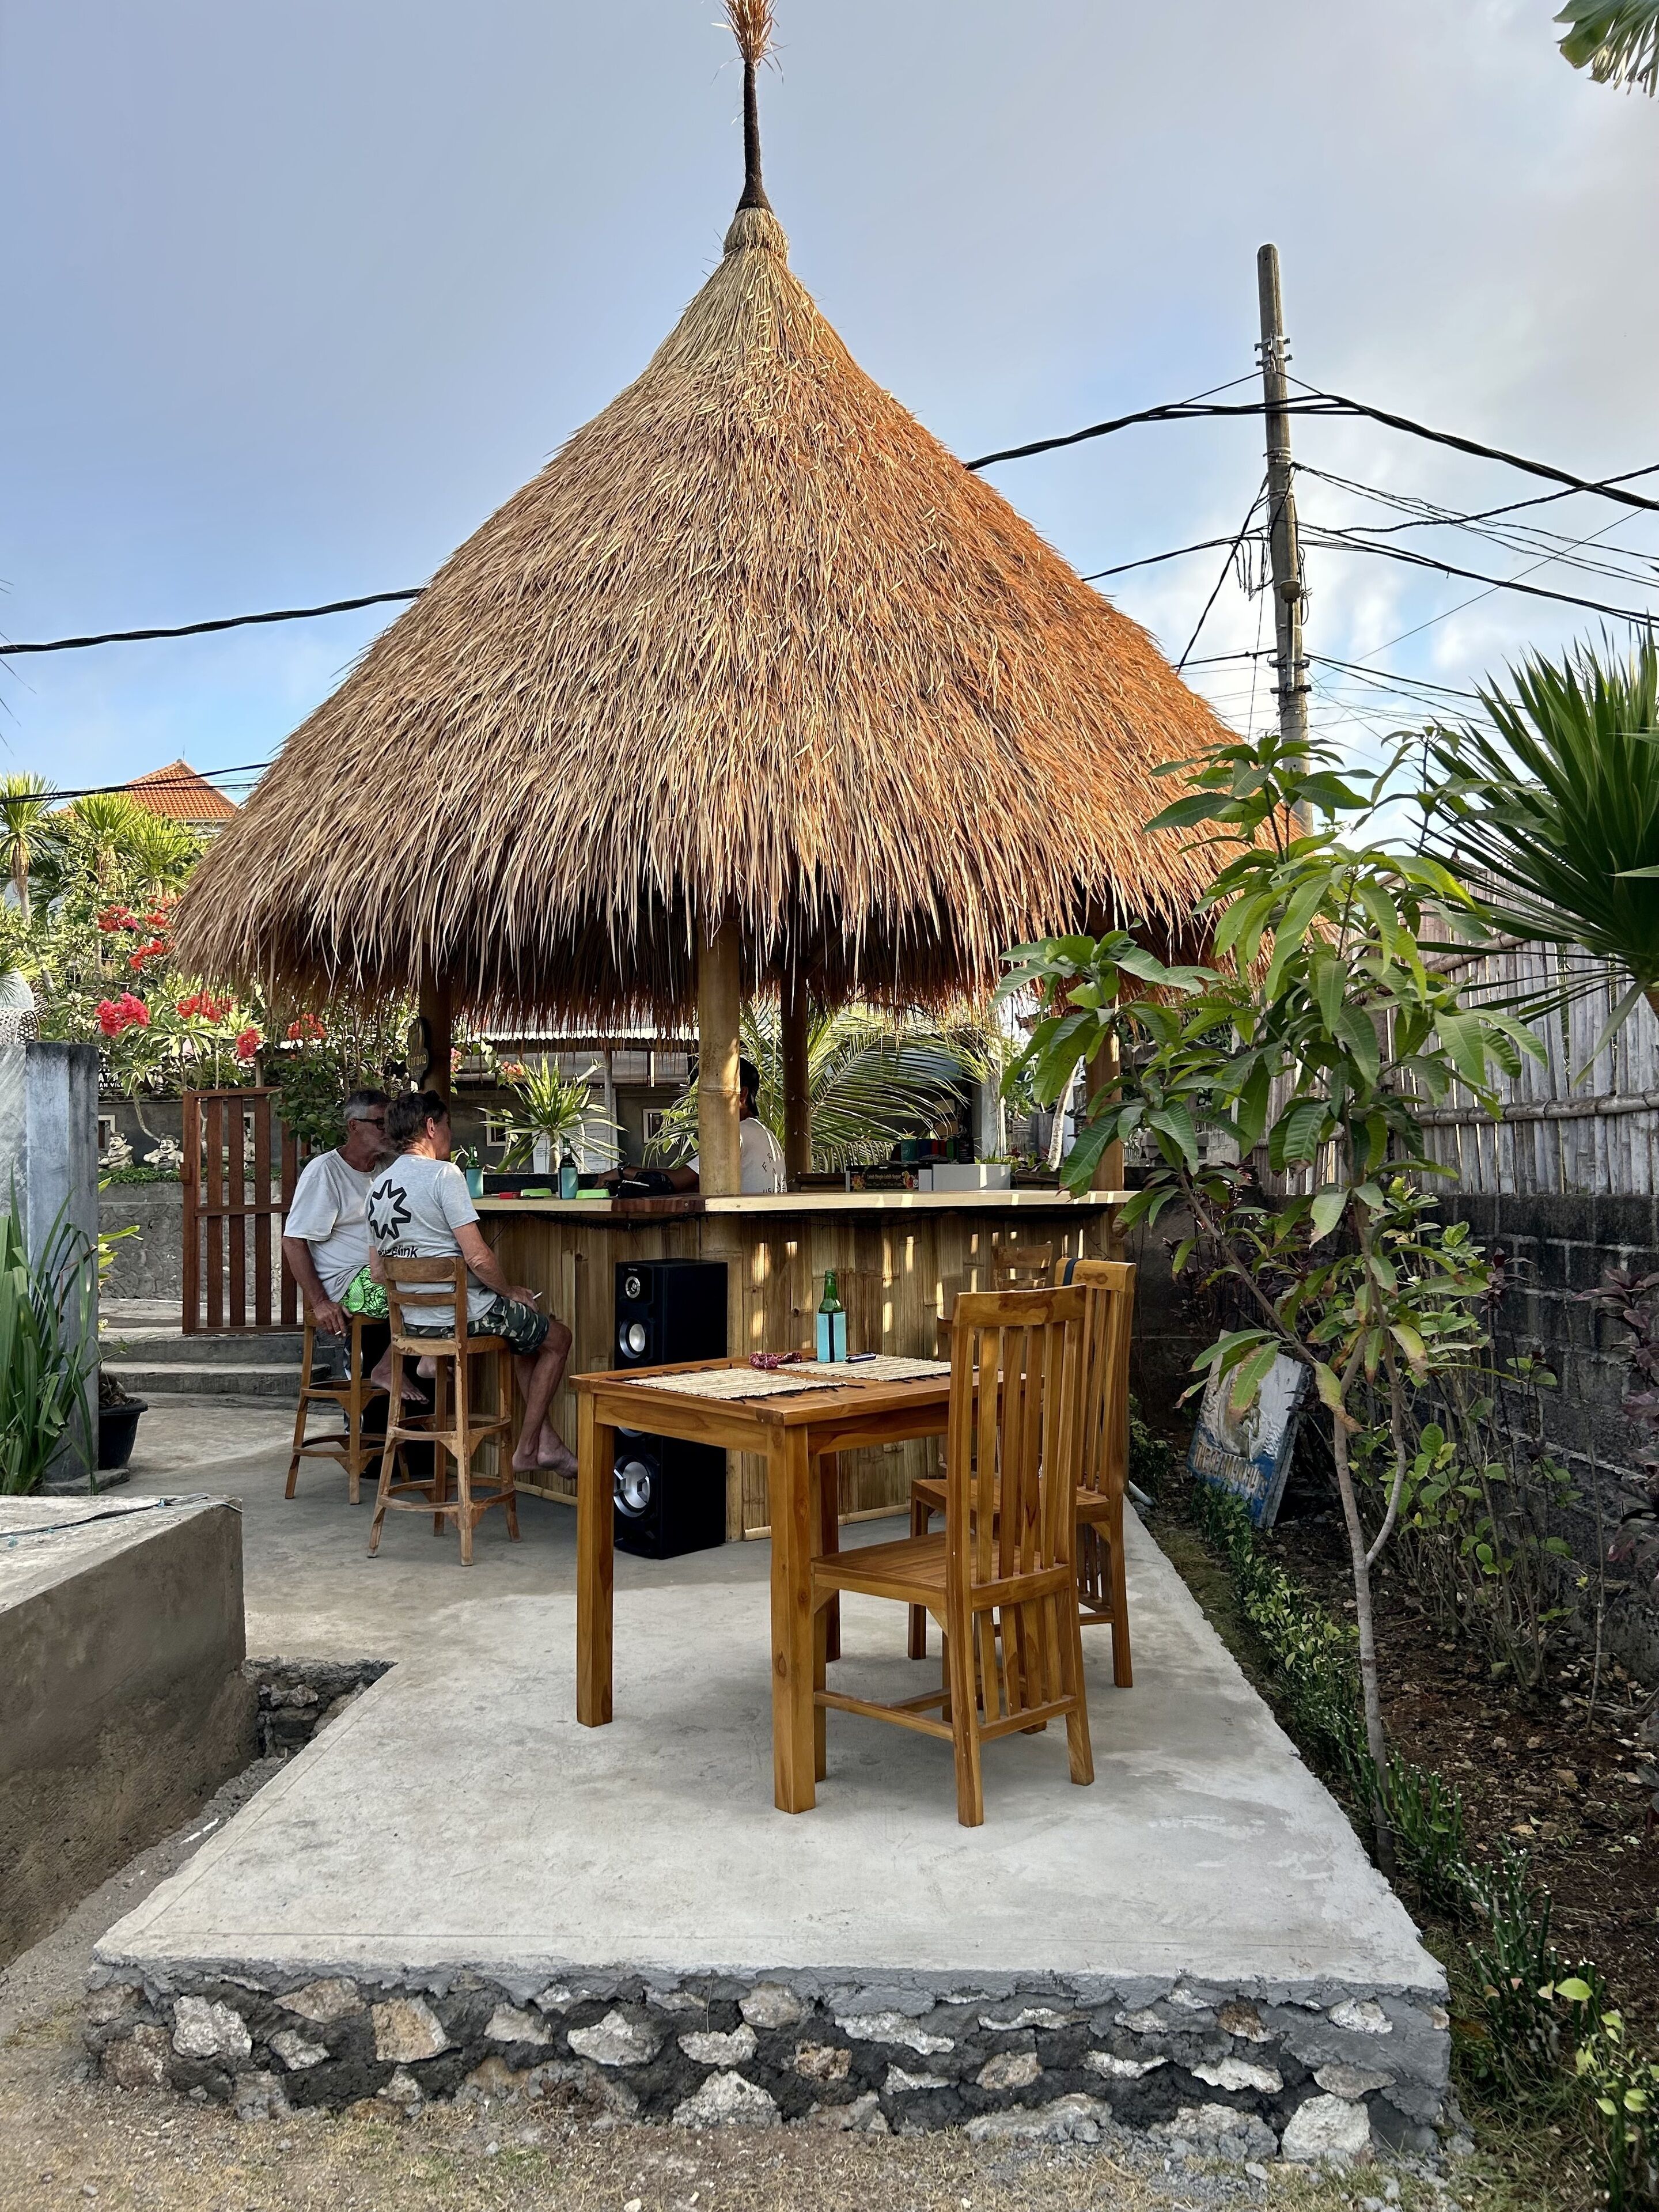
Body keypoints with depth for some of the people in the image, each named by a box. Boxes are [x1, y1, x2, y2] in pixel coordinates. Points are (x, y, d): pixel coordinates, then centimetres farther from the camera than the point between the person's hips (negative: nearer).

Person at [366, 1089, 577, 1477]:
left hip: (413, 1320, 9)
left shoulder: (377, 1187, 9)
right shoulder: (443, 1173, -16)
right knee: (557, 1337, 16)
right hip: (464, 1314, -9)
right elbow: (477, 1258, -21)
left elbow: (378, 1273, 13)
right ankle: (528, 1448, 16)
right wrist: (512, 1292, -4)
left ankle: (548, 1441, 28)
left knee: (528, 1329, 30)